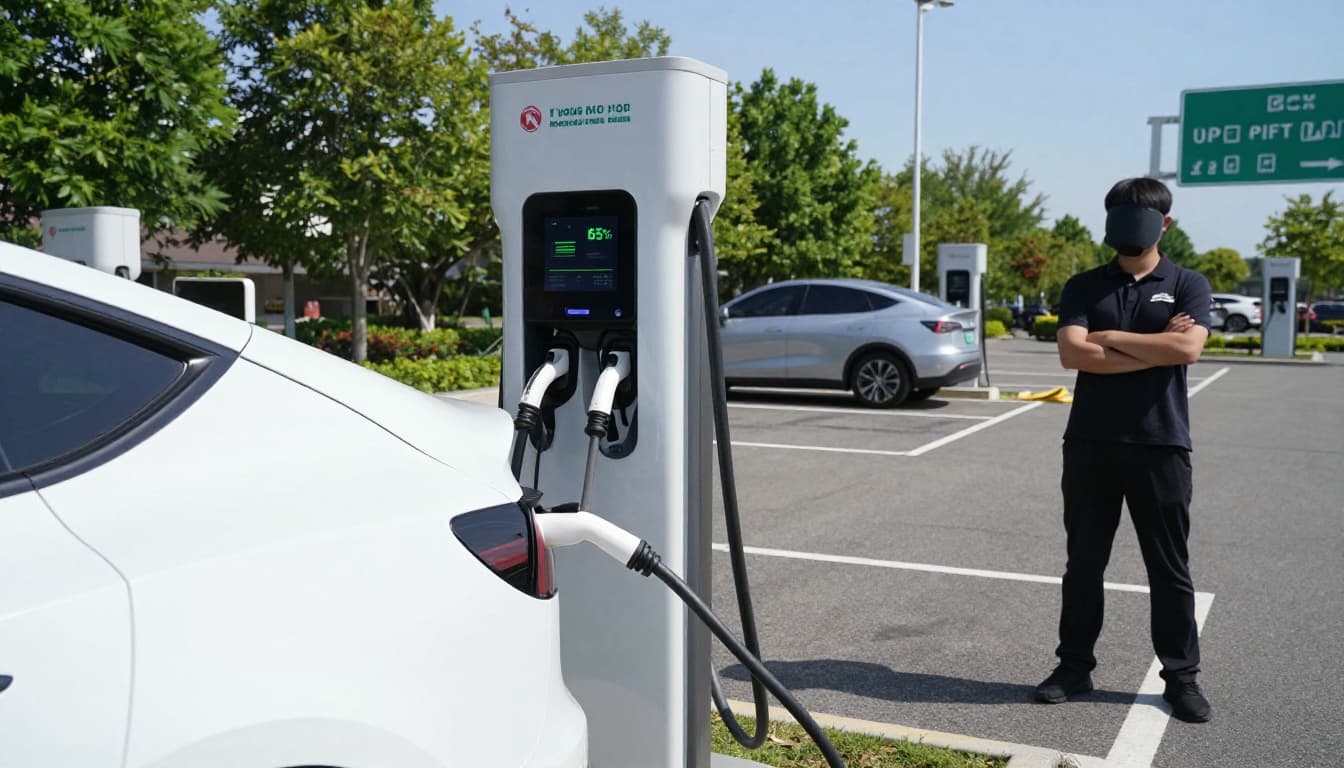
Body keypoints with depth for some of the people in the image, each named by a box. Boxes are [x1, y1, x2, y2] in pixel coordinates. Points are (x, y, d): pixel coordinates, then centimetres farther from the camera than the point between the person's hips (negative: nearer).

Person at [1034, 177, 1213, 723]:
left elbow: (1188, 348, -15)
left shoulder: (1188, 285, 4)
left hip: (1160, 444, -1)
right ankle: (1075, 667, 19)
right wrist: (1155, 349, -11)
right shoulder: (1084, 287, 6)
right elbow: (1072, 354, -10)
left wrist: (1108, 337, -10)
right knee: (1084, 562, 9)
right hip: (1090, 442, 1)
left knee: (1169, 568, 7)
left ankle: (1181, 677, 19)